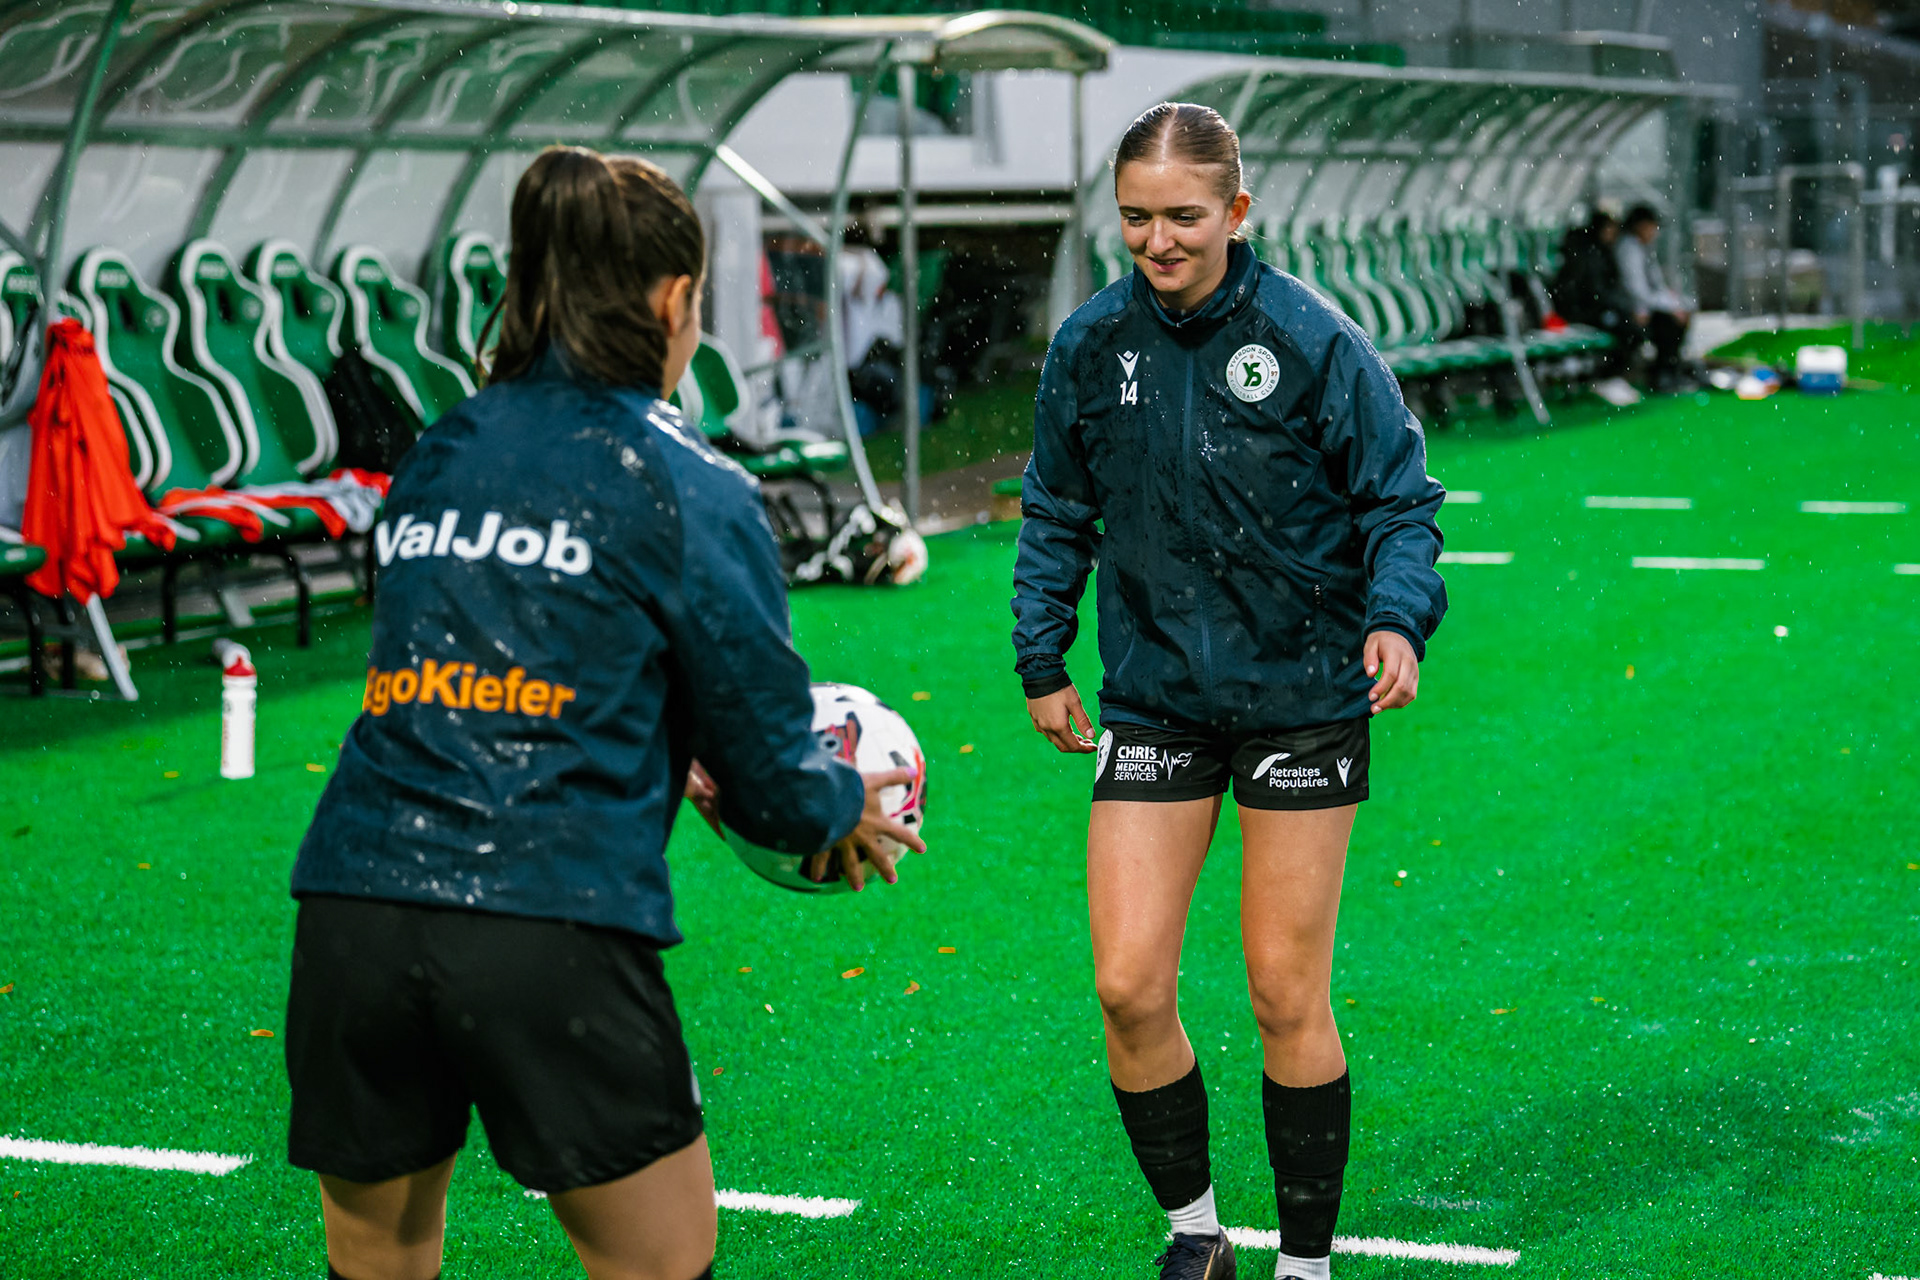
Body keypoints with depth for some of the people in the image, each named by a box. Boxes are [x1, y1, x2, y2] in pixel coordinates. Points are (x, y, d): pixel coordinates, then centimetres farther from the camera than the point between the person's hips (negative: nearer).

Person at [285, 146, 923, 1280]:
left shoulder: (434, 459, 17)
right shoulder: (689, 490, 2)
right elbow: (766, 769, 6)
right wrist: (849, 809, 28)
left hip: (352, 906, 5)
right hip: (556, 934, -5)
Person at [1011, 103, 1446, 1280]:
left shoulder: (1311, 340, -11)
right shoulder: (1091, 344, -1)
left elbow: (1402, 499, -5)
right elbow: (1057, 514, 13)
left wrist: (1398, 617, -22)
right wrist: (1042, 661, 10)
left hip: (1301, 694, -3)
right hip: (1155, 698, 3)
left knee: (1288, 996, 2)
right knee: (1129, 987, -4)